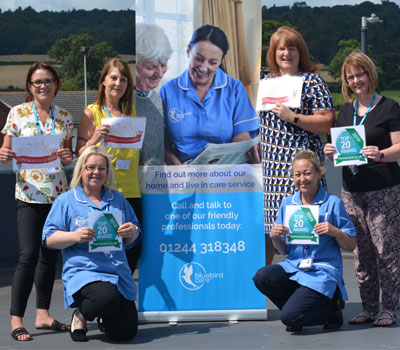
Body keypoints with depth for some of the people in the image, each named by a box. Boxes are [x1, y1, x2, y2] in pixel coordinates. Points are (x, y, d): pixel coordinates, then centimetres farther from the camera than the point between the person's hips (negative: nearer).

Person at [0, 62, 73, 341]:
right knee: (29, 256, -11)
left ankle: (43, 313, 19)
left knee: (50, 256, 9)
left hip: (58, 193, 4)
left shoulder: (64, 117, 10)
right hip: (29, 194, -4)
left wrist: (68, 157, -6)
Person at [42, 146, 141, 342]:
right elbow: (49, 239, 0)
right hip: (83, 271, -4)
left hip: (118, 273, 4)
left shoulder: (117, 199, 17)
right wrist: (75, 236, -18)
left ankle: (104, 316, 28)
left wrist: (133, 232, -5)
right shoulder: (66, 201, 5)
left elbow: (131, 241, 20)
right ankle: (80, 316, -1)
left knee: (125, 332, -8)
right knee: (107, 297, -37)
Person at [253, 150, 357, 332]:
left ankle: (331, 307, 9)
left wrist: (335, 231, -20)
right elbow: (284, 250, 13)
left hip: (323, 272, -5)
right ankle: (299, 304, 3)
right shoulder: (288, 203, 8)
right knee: (262, 277, -25)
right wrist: (275, 237, -9)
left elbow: (351, 246, -1)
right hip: (293, 267, 5)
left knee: (290, 317, -21)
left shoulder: (333, 203, -4)